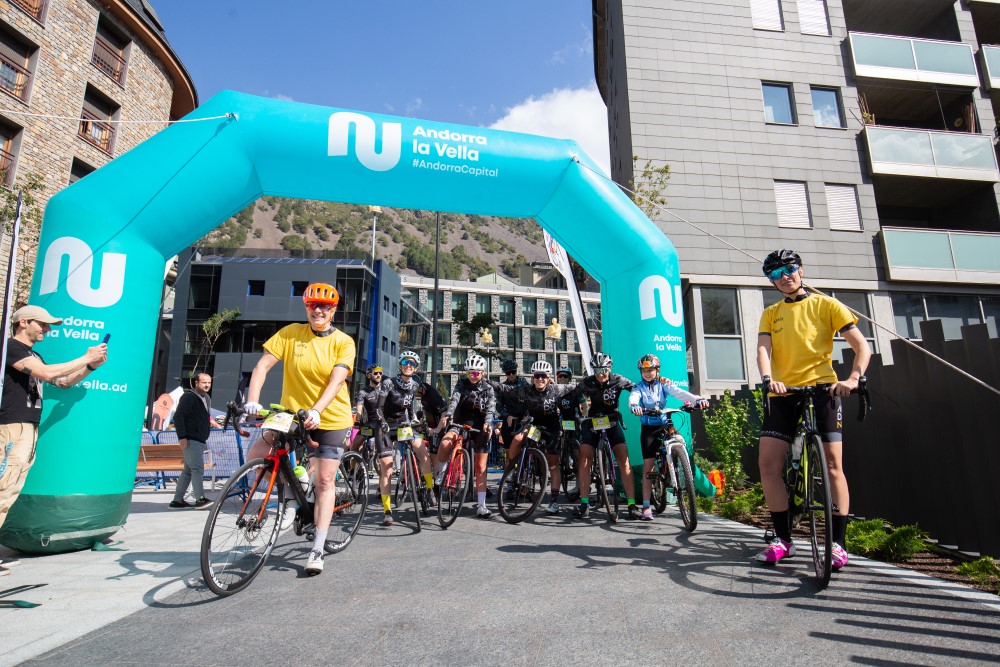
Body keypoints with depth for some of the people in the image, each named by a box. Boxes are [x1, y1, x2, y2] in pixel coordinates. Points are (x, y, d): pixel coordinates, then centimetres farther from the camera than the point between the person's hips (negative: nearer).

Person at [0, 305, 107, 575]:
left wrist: (92, 366, 9)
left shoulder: (33, 356, 22)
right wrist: (85, 358, -12)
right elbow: (47, 373, -20)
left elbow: (63, 382, 23)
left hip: (29, 429, 9)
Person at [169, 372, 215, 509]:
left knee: (188, 470, 11)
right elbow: (178, 417, -15)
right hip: (190, 440, -9)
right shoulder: (188, 397, -9)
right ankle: (200, 499, -12)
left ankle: (177, 500, 17)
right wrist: (182, 436, -21)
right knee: (198, 468, -13)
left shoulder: (206, 398, 18)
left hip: (200, 440, 9)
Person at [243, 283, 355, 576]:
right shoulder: (290, 333, -2)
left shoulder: (344, 342, -6)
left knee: (325, 481, -2)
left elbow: (336, 381, -16)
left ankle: (317, 549, 9)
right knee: (255, 456, -13)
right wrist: (252, 400, -22)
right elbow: (262, 366, -7)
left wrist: (316, 411, -31)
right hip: (291, 415, 2)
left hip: (331, 419, -2)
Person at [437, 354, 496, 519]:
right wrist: (448, 414, -37)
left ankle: (481, 505, 8)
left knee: (480, 467, 0)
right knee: (445, 443, -33)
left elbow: (490, 408, -13)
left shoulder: (488, 389, 1)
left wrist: (487, 423, -34)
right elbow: (454, 399, -17)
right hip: (460, 424, 0)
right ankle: (441, 473, -7)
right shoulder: (462, 384, 1)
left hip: (479, 427, 0)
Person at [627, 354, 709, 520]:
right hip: (648, 428, -1)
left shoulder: (664, 384, 2)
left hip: (665, 425, 2)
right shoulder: (639, 387, 0)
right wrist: (634, 406, -46)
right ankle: (646, 506, -1)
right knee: (648, 465, -6)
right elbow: (633, 397, -21)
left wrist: (697, 399, -36)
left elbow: (679, 392, -16)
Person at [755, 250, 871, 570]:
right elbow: (763, 348, -3)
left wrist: (853, 378, -19)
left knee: (832, 464, -7)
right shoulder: (771, 314, 14)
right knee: (768, 465, -5)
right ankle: (783, 539, 7)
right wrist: (767, 378, -23)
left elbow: (862, 346, -1)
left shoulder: (826, 305, 5)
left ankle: (838, 543, 6)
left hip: (821, 390, -2)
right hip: (783, 395, 3)